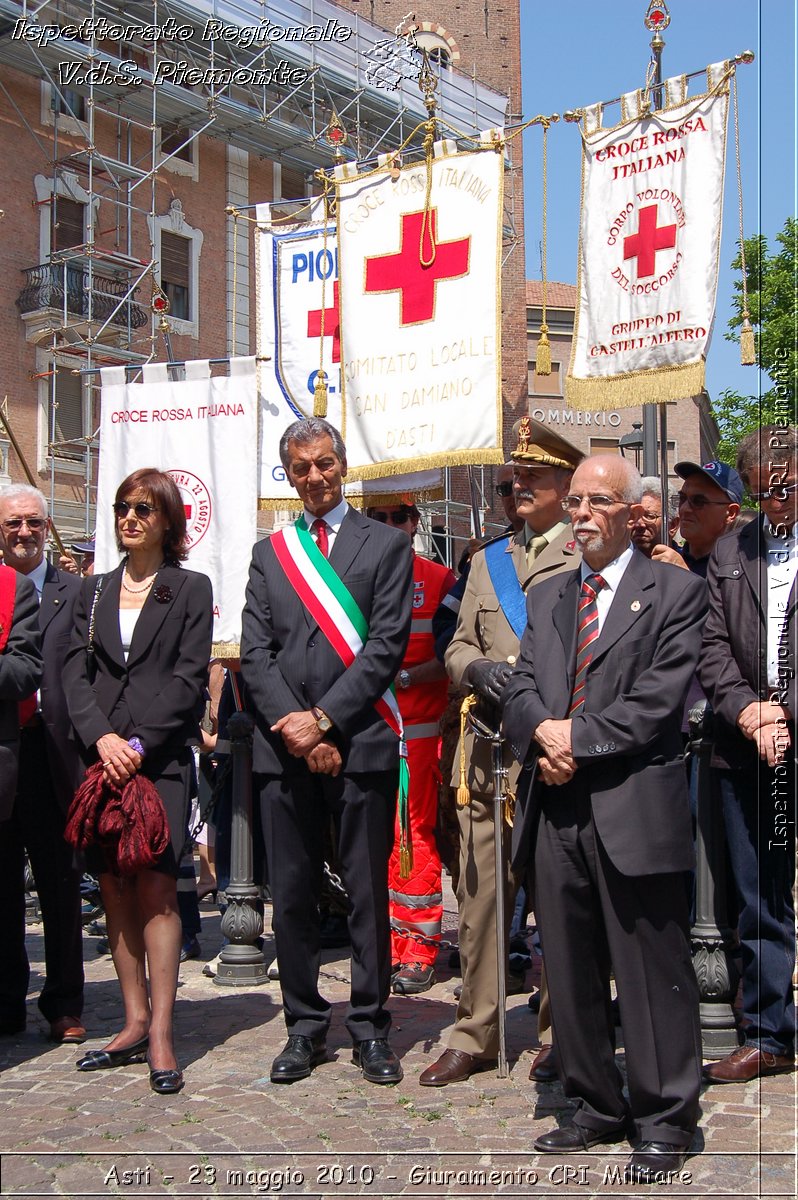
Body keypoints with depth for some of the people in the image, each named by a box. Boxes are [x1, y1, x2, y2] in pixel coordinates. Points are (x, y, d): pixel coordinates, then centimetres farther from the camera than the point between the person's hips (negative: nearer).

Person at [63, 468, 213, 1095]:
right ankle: (135, 1024, 11)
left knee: (156, 885, -10)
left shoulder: (191, 589, 6)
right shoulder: (94, 591, 17)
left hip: (162, 756, -4)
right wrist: (101, 737, -9)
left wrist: (140, 744, -12)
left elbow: (189, 678, -3)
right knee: (115, 888, 4)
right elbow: (76, 673, 8)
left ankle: (161, 1033, -7)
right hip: (101, 755, 4)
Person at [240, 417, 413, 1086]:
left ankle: (370, 1026, 14)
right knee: (292, 893, 7)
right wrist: (291, 724, -9)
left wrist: (325, 719, -11)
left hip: (361, 740, -3)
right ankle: (305, 1027, 19)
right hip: (284, 746, 3)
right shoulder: (269, 554, 15)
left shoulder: (386, 545, 6)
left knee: (368, 891, 3)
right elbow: (255, 652, 6)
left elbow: (387, 644, -5)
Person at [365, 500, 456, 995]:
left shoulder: (440, 579, 2)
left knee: (414, 835, -5)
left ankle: (420, 951, 3)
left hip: (418, 728, -3)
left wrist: (404, 677, -12)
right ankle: (387, 945, 14)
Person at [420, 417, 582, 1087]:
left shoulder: (590, 556, 3)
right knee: (479, 892, 5)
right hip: (490, 749, 5)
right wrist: (478, 668, -2)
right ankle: (476, 1034, 15)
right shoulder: (488, 561, 20)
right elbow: (458, 647, 20)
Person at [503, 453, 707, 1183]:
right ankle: (598, 1108, 27)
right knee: (571, 972, 13)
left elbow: (660, 699, -11)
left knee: (653, 975, 2)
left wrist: (577, 737, -13)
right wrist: (543, 733, -11)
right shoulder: (546, 599, 18)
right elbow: (521, 692, 10)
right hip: (557, 809, 6)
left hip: (635, 811, -6)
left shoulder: (675, 592, -1)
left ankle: (665, 1121, 15)